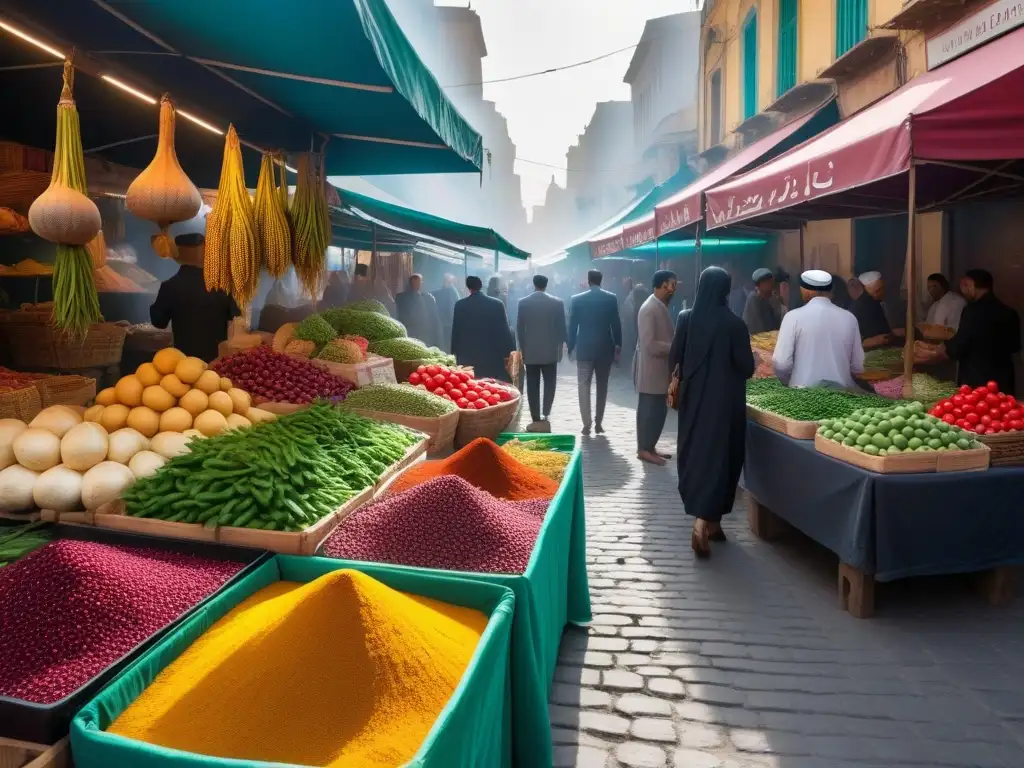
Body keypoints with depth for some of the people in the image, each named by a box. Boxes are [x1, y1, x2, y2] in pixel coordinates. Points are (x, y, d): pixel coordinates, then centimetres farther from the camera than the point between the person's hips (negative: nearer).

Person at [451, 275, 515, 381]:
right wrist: (507, 353, 3)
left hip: (467, 357, 0)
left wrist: (455, 353, 10)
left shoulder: (460, 305, -1)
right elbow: (505, 330, -1)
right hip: (493, 356, 0)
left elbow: (455, 331, 3)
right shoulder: (497, 304, -2)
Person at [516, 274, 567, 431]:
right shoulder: (557, 302, -3)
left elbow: (519, 328, 0)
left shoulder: (523, 302, -2)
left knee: (533, 386, 3)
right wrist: (560, 346, 11)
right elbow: (561, 327, 0)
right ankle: (546, 415, -3)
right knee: (549, 384, 10)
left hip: (530, 351, 0)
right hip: (551, 351, 0)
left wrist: (522, 348, 10)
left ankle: (536, 420, 3)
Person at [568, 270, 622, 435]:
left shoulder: (577, 299, -3)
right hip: (605, 348, 1)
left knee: (584, 386, 3)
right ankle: (599, 423, 13)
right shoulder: (611, 298, -1)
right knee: (602, 386, 11)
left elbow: (572, 325, -1)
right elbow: (616, 324, 0)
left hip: (584, 349, -1)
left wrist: (570, 347, 7)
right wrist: (618, 345, 10)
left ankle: (587, 424, -4)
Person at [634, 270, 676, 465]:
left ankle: (650, 447, 24)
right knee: (649, 410, -1)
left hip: (660, 369, 9)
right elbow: (649, 344, -24)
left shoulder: (661, 307, 12)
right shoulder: (649, 309, -19)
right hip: (650, 370, -9)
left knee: (659, 410, 14)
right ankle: (644, 450, 10)